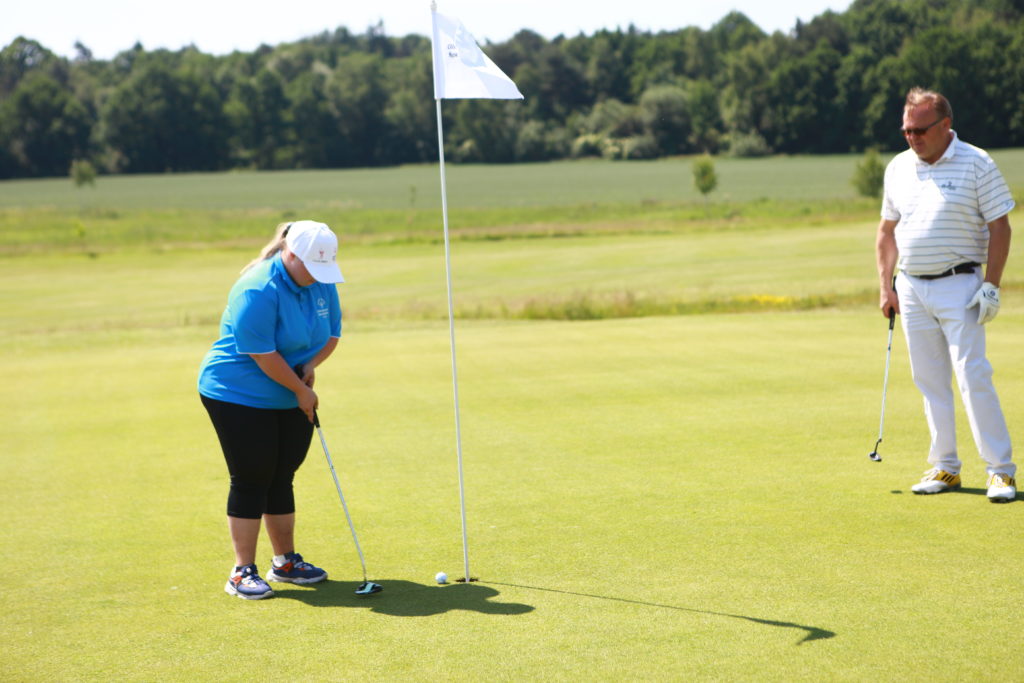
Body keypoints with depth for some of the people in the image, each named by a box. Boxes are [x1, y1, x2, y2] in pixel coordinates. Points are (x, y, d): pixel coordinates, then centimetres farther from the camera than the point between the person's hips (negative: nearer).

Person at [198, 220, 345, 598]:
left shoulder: (322, 283, -1)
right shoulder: (258, 290, -26)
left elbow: (331, 333, 9)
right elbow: (263, 354, -25)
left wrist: (311, 365, -10)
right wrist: (300, 389, -16)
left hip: (291, 398, 7)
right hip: (239, 396, -7)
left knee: (281, 478, 12)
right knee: (250, 480, -5)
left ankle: (285, 562, 21)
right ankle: (242, 572, 0)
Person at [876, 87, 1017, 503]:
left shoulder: (976, 164, -5)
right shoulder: (898, 168, 10)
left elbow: (999, 227, -5)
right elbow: (888, 230, 17)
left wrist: (991, 286, -12)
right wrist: (886, 287, 10)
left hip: (958, 285, -5)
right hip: (911, 288, 5)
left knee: (974, 377, -11)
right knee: (930, 383, 7)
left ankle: (1000, 470, -6)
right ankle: (945, 468, 15)